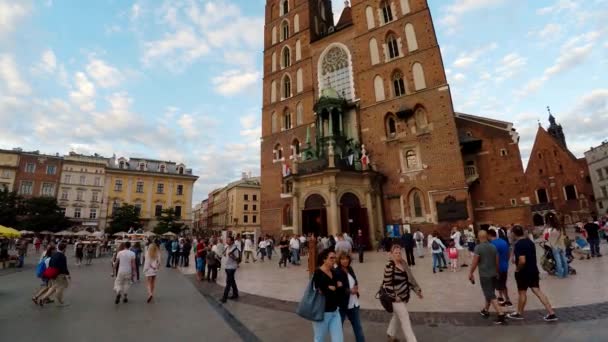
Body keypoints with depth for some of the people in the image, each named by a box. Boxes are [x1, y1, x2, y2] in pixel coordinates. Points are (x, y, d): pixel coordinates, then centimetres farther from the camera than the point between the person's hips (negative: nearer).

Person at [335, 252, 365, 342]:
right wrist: (350, 291, -21)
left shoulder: (350, 269, 3)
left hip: (353, 303, 7)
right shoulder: (336, 272, -20)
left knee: (358, 327, 17)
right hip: (342, 304, -7)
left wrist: (356, 287, -6)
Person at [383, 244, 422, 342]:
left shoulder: (403, 263, 1)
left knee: (397, 315, 24)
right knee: (405, 320, -1)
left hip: (404, 295, 8)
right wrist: (394, 296, -18)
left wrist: (417, 290, 8)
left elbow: (409, 278, 9)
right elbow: (387, 284, -20)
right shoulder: (389, 266, -24)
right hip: (396, 297, -8)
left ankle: (391, 334, 45)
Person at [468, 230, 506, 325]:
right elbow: (497, 261, 9)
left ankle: (501, 315, -8)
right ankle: (485, 311, 34)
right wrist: (497, 272, 23)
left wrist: (471, 273, -5)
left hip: (484, 275, -7)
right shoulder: (493, 247, 2)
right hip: (493, 274, 7)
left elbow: (475, 262, -17)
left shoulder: (478, 247, -16)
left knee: (491, 296, -2)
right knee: (489, 293, 20)